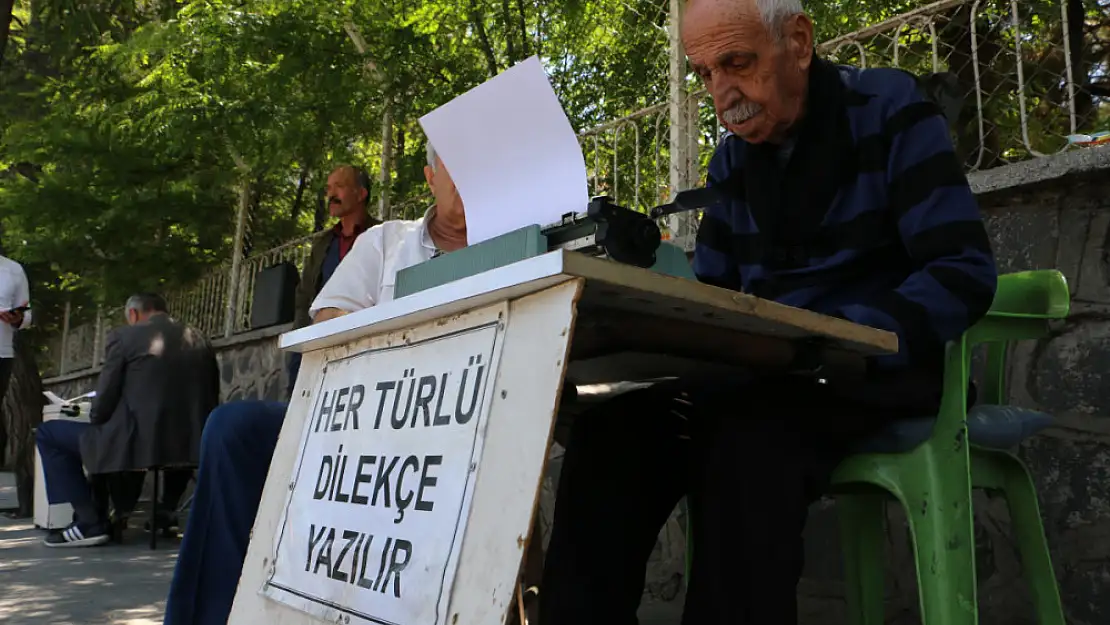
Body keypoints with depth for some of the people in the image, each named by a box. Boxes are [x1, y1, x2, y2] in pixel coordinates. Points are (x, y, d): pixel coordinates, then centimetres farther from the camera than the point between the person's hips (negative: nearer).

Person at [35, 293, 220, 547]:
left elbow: (103, 401, -3)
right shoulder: (201, 340, 10)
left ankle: (90, 522, 6)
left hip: (138, 444, -6)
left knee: (47, 433, 14)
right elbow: (210, 404, 13)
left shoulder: (124, 337, -4)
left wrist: (95, 420, 18)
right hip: (191, 445, 6)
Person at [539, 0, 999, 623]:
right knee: (607, 434, -21)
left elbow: (965, 273, -13)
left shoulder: (889, 111, -5)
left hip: (876, 377, -5)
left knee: (745, 441, -36)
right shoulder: (732, 160, 12)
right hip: (761, 379, 5)